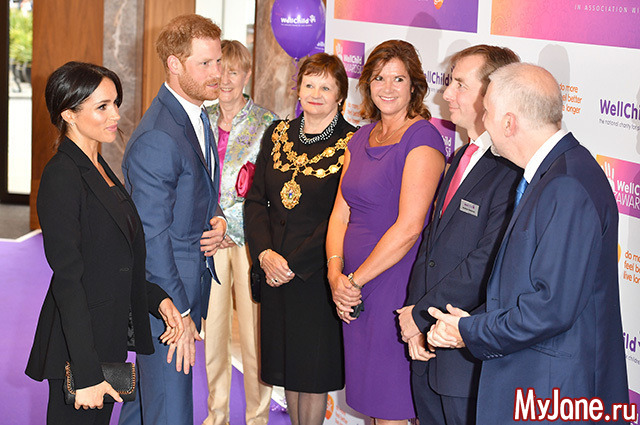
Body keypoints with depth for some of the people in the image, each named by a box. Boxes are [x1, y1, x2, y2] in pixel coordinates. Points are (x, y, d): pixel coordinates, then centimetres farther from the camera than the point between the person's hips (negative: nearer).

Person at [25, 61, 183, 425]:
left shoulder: (100, 169, 12)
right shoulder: (62, 176, -16)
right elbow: (68, 279, -20)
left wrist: (158, 299, 3)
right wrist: (87, 374, -22)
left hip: (110, 339, 9)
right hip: (78, 344, -9)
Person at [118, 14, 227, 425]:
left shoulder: (198, 114, 9)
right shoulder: (156, 139, -22)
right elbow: (152, 235, -22)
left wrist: (217, 219, 0)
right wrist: (179, 315, -20)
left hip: (194, 280, 9)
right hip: (164, 293, -9)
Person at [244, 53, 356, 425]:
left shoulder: (353, 144, -9)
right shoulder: (278, 134, 7)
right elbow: (256, 200, 6)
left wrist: (294, 264, -14)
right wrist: (266, 254, -8)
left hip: (317, 273, -5)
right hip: (274, 271, 5)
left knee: (313, 371, 5)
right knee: (287, 367, 14)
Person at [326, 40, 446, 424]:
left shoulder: (423, 139, -12)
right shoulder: (362, 139, 13)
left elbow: (409, 226, -18)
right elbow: (341, 212, 12)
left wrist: (355, 280, -12)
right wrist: (336, 274, -4)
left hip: (397, 288, -7)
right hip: (355, 290, 7)